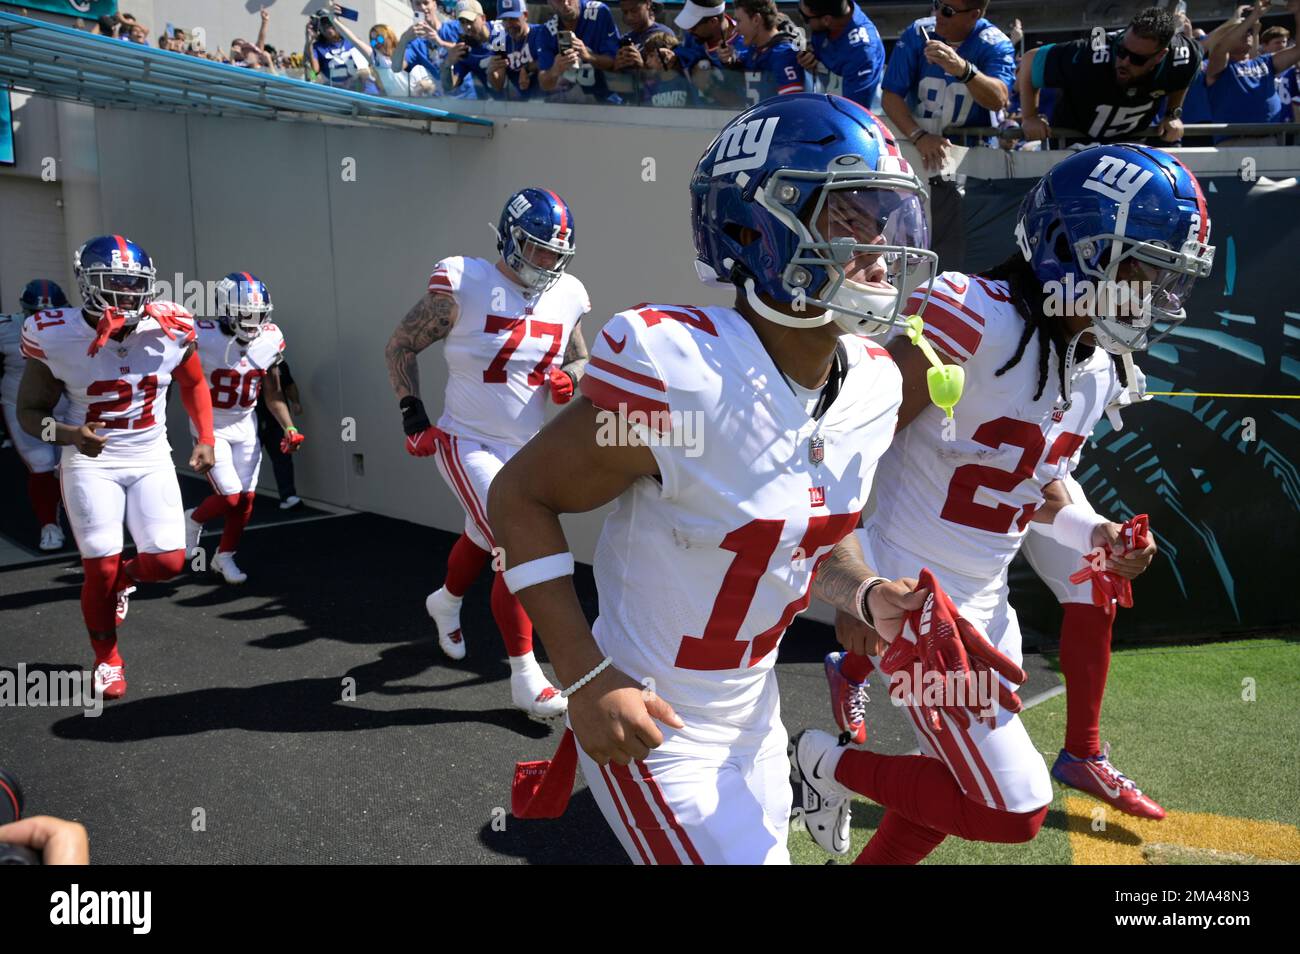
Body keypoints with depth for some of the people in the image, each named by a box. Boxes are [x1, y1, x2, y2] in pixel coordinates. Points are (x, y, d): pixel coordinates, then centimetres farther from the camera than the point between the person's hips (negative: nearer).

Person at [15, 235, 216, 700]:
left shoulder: (170, 330, -11)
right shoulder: (56, 338, -16)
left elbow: (193, 383, 10)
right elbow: (30, 411, -6)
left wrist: (205, 439, 5)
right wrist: (70, 434, -26)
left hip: (151, 458, 2)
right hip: (91, 462, -2)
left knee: (167, 562, -7)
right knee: (101, 568, -2)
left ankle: (122, 580, 32)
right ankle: (107, 658, 25)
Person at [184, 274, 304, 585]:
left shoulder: (271, 340, -7)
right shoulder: (203, 337, -22)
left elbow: (273, 392, 1)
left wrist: (289, 428, -6)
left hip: (245, 426, 4)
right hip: (211, 426, -4)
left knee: (247, 498, 6)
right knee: (230, 497, -8)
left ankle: (224, 557, 28)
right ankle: (194, 520, 25)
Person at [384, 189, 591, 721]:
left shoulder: (566, 299, -2)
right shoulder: (466, 287, -16)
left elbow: (580, 360, 14)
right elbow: (401, 345, -6)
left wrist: (569, 379, -9)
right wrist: (411, 408, -12)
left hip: (525, 450, 6)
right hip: (468, 444, -6)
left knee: (485, 539, 26)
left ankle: (446, 602, 58)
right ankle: (525, 679, -2)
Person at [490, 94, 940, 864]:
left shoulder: (872, 385, -5)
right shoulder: (678, 374, -27)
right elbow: (522, 497, -17)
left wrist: (868, 596, -9)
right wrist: (586, 677, -21)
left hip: (754, 714, 7)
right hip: (652, 727, -7)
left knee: (762, 846, 23)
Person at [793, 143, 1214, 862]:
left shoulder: (1097, 371, 5)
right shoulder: (976, 319, -23)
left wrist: (1092, 534, 1)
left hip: (985, 604, 9)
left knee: (964, 791, 18)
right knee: (1014, 810, -3)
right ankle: (830, 764, 14)